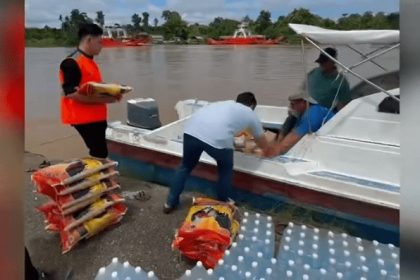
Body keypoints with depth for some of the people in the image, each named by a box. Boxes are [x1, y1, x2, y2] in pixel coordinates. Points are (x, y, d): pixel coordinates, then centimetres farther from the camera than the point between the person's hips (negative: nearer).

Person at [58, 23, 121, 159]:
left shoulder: (89, 61, 14)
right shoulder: (71, 63, -15)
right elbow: (72, 94, -21)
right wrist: (104, 99, -21)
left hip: (97, 117, 9)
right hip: (84, 119, -9)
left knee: (99, 153, 13)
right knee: (100, 154, -7)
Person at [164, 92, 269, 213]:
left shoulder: (226, 103, 38)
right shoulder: (251, 114, 27)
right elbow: (263, 145, 39)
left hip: (191, 129, 5)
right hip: (217, 137, -4)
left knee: (186, 166, 29)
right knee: (226, 170, 27)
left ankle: (170, 203, 37)